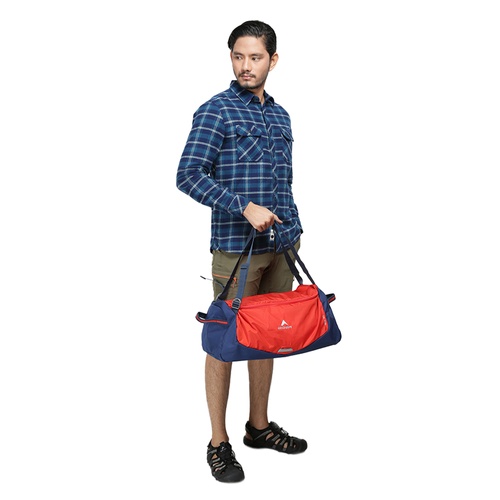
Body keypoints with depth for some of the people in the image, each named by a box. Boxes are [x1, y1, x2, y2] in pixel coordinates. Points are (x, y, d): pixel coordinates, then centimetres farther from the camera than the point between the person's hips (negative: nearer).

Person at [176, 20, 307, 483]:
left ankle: (259, 426, 29)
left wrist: (295, 229, 18)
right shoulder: (215, 111, -6)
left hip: (280, 245, 7)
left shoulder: (280, 115, 14)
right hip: (235, 246, -6)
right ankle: (218, 443, 11)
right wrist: (244, 207, -20)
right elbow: (188, 176, -14)